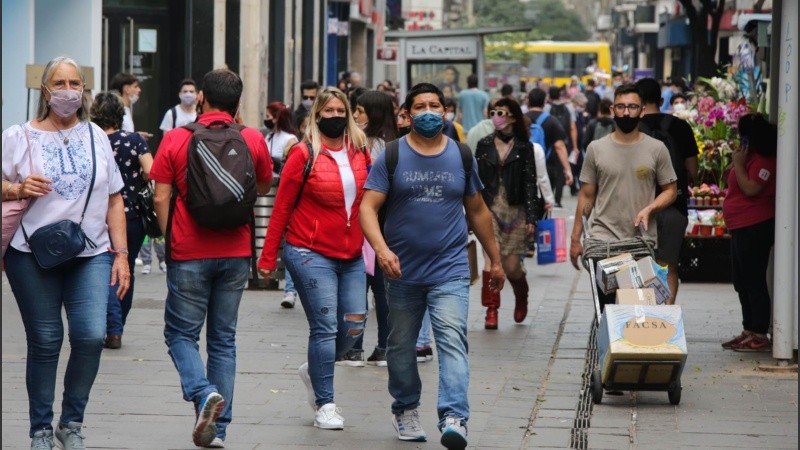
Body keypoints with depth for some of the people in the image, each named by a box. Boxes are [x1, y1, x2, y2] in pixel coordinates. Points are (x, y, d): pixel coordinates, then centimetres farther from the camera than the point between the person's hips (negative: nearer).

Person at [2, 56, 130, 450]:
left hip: (91, 254, 2)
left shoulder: (95, 136, 12)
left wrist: (121, 254, 7)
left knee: (91, 336, -10)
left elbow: (114, 200, 13)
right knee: (45, 343, 1)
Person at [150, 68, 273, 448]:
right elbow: (263, 188, 16)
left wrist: (170, 241, 7)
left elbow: (161, 196, -6)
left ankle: (203, 393, -18)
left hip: (189, 253, -3)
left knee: (181, 333, 9)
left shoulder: (176, 139, -6)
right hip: (236, 253, 3)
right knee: (223, 339, 11)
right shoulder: (253, 139, 0)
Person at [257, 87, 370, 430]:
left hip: (351, 256, 5)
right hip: (311, 254, -5)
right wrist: (268, 257, -2)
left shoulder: (360, 152, 7)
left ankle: (315, 371, 32)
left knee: (354, 327, 5)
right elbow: (282, 208, -3)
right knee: (325, 326, -6)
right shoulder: (304, 154, -6)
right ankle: (324, 404, 5)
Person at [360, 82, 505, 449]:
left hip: (450, 270, 0)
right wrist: (381, 248, -25)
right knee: (401, 346, 13)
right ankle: (406, 409, 33)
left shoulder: (461, 157, 7)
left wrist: (495, 260, 18)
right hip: (402, 271, 1)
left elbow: (478, 211, 16)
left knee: (452, 339, -16)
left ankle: (454, 418, -25)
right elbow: (368, 207, -9)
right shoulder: (391, 157, -1)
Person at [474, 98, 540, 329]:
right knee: (491, 258, -14)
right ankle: (491, 310, -9)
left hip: (516, 210, -1)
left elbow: (530, 184, 0)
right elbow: (476, 180, 8)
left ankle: (521, 297, 32)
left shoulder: (524, 147, 2)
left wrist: (531, 218, -6)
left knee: (511, 265, 0)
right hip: (490, 209, 1)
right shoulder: (484, 145, 7)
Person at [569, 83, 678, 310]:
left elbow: (670, 190, 9)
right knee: (606, 307, -6)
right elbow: (586, 196, 10)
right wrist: (575, 238, 7)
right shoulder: (597, 149, 7)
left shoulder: (656, 149, 5)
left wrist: (649, 209, -11)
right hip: (603, 240, 0)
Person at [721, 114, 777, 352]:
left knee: (754, 283, -10)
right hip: (741, 228, 11)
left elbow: (751, 189, -24)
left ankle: (760, 335, -9)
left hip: (755, 228, -11)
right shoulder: (751, 159, 19)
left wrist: (738, 164, -15)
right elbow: (739, 189, 22)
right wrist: (738, 163, 10)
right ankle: (749, 331, 21)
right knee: (742, 283, 15)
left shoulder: (764, 161, -14)